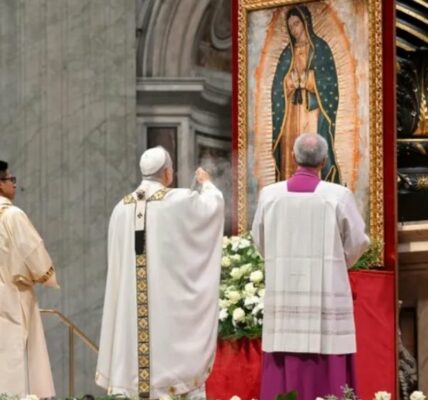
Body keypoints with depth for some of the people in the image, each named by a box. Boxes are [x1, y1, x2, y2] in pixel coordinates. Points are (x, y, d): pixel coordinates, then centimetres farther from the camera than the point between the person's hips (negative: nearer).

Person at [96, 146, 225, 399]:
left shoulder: (122, 208, 5)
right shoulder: (179, 201, -9)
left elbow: (118, 261, 13)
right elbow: (214, 204, 6)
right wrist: (206, 183, 25)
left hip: (132, 305, 4)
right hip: (170, 299, -4)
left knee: (133, 347, 5)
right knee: (182, 356, 0)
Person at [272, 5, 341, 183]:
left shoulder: (320, 48, 2)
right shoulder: (287, 53, 15)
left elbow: (329, 82, -4)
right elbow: (278, 85, 10)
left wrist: (307, 80, -10)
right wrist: (291, 82, -6)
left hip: (313, 111, -4)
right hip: (291, 112, 4)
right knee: (291, 154, -1)